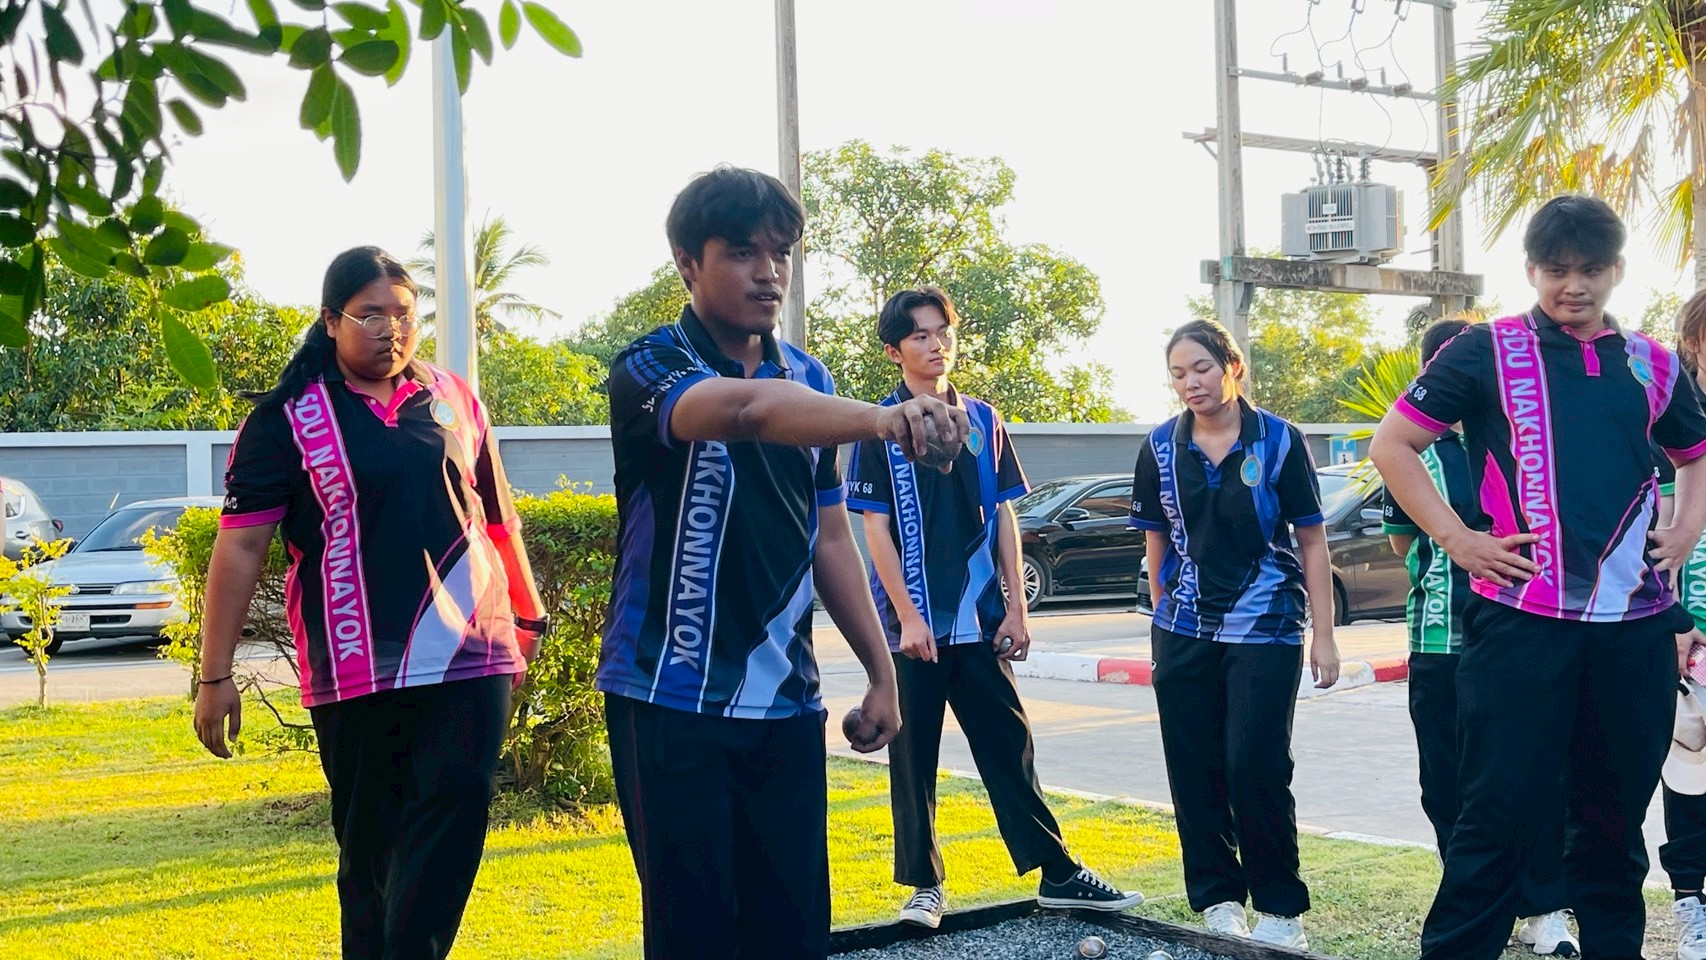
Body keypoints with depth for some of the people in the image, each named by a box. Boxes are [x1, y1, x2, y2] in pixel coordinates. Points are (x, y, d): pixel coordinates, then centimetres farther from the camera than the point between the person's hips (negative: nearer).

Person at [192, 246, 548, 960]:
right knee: (370, 844, 8)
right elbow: (239, 547, -1)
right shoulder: (287, 418, 0)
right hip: (358, 670, -2)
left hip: (471, 653, 2)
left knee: (453, 818, -9)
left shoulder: (454, 400, 10)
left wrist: (528, 615, 23)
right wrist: (215, 676, -5)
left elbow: (497, 516, 20)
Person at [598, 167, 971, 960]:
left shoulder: (809, 380, 9)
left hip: (784, 701, 5)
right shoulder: (651, 368, -11)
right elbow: (743, 408, -34)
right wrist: (882, 417, -50)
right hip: (672, 700, -5)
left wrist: (881, 670, 10)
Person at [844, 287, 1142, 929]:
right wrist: (908, 616, -13)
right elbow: (876, 529, -7)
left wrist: (1016, 607, 5)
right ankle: (924, 885, 16)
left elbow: (1003, 516, 10)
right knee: (913, 757, 5)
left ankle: (1057, 874, 15)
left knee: (1010, 748, 8)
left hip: (980, 620, 4)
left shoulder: (982, 420, 9)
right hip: (914, 622, -3)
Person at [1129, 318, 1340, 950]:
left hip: (1264, 629, -3)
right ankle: (1217, 898, 19)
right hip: (1184, 632, 3)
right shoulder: (1160, 448, 4)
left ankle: (1280, 908, 7)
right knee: (1194, 771, 5)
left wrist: (1324, 636, -4)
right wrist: (1163, 619, 10)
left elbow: (1311, 540, -1)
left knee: (1255, 766, -8)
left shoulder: (1279, 442, -4)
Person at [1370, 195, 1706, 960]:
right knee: (1500, 811, -3)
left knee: (1616, 812, 13)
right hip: (1519, 619, -4)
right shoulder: (1487, 350, 0)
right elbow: (1391, 445, 1)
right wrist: (1457, 540, -6)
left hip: (1636, 624, 4)